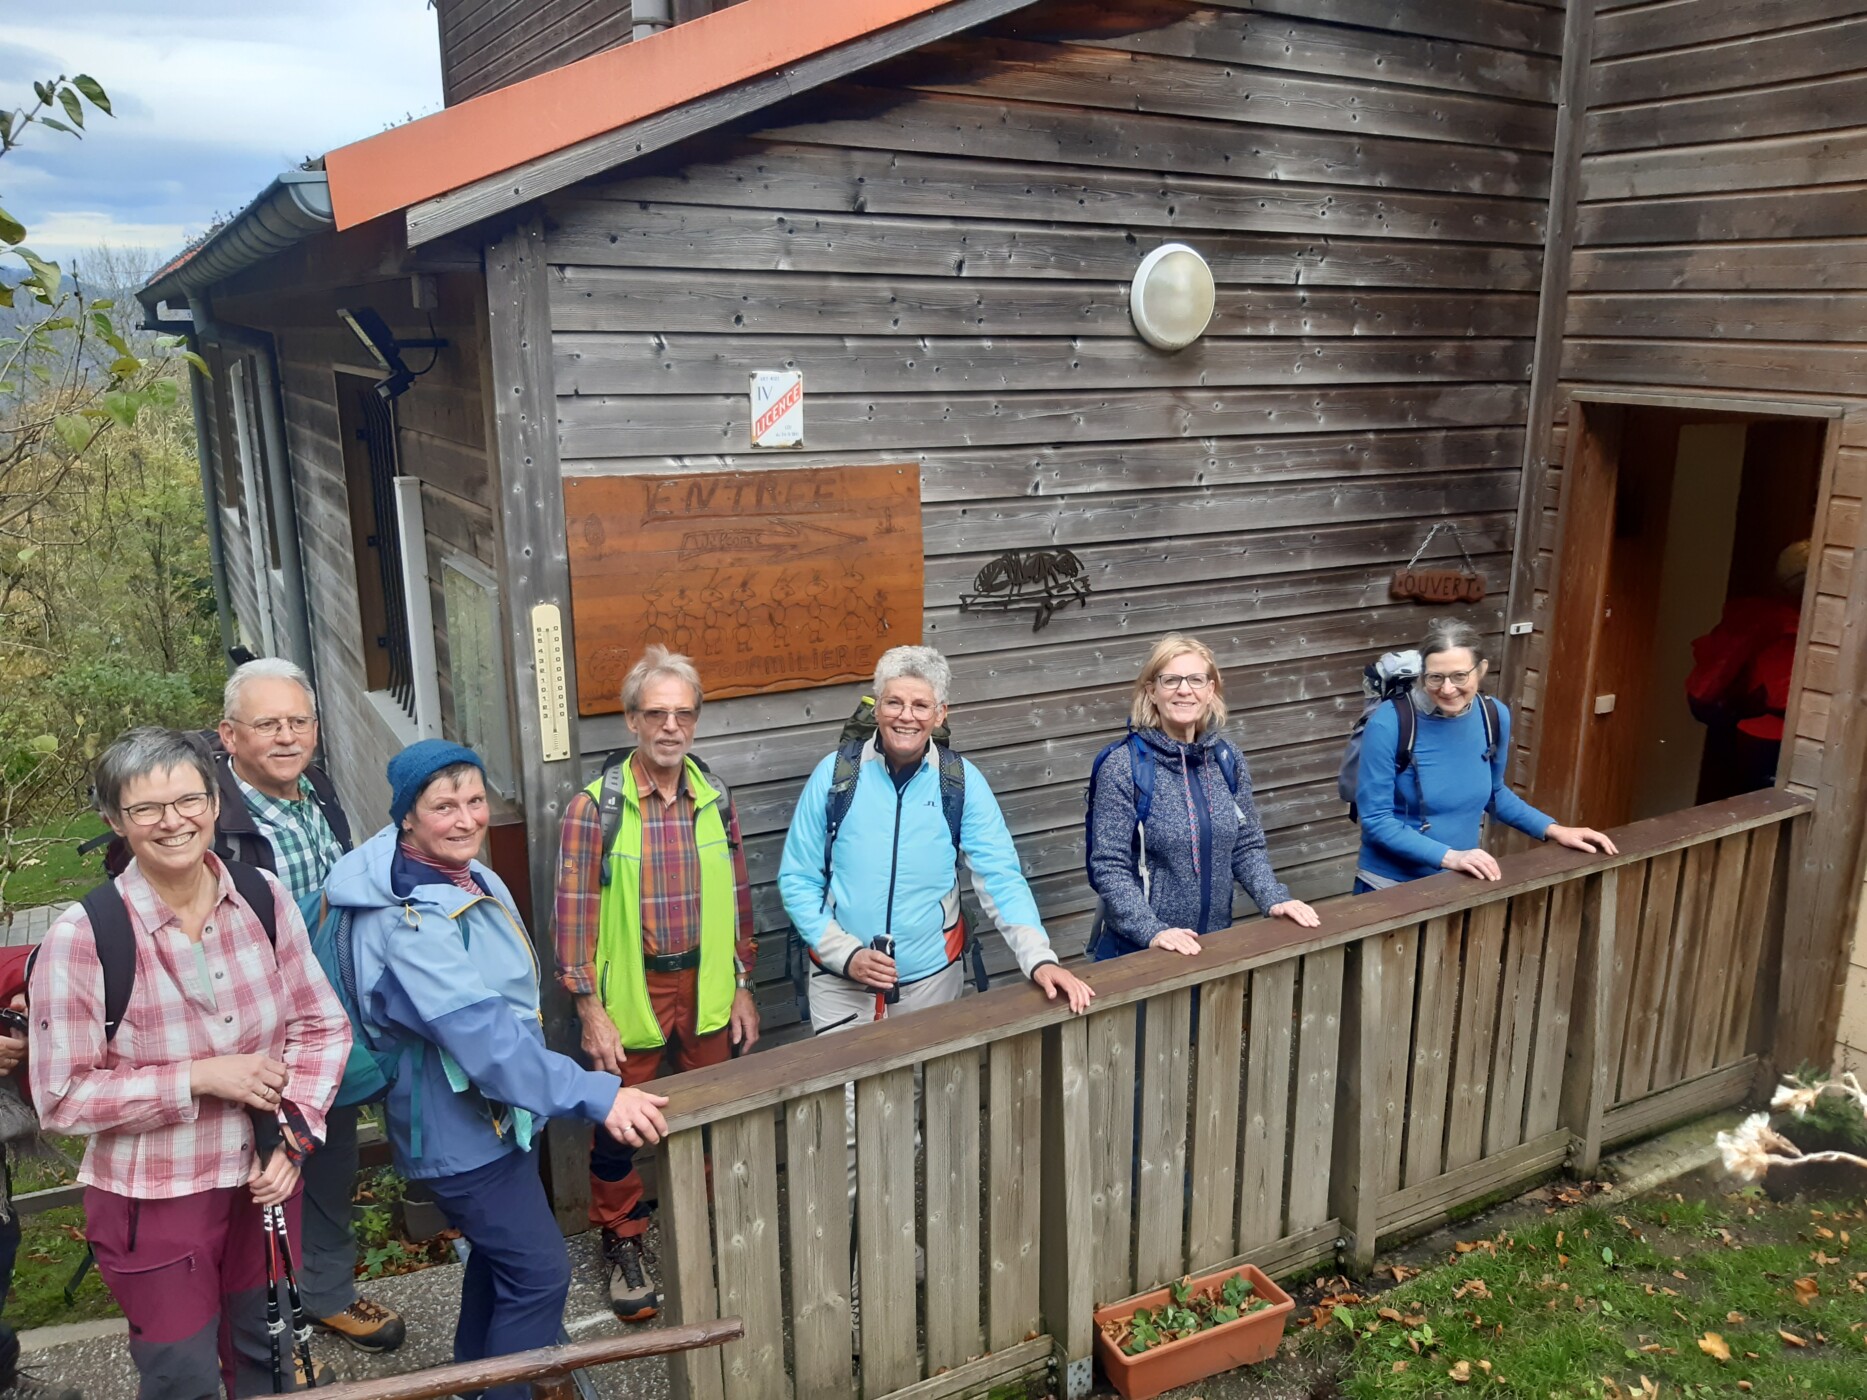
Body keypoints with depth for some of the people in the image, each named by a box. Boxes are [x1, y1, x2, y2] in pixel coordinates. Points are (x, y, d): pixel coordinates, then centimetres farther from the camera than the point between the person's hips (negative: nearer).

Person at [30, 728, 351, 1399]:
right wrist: (199, 1077, -22)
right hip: (153, 1202, -3)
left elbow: (322, 1025, 0)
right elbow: (61, 1097, -14)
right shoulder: (82, 936, -19)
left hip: (264, 1181, 3)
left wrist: (294, 1135, -11)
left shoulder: (264, 896, -8)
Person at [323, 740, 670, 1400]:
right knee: (541, 1272, -5)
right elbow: (481, 1032, -36)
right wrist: (594, 1094, -40)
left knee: (499, 1251, 25)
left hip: (496, 1112, 10)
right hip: (459, 1125, -10)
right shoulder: (407, 920, -28)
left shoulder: (471, 877, 1)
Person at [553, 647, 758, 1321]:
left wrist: (742, 987, 9)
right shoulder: (594, 806, -12)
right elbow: (574, 912, -10)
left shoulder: (715, 799, 1)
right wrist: (591, 1011, -11)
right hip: (629, 988, -3)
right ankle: (622, 1244, 30)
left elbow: (737, 898, 8)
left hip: (705, 987, 4)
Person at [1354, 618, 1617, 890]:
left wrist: (1552, 830, 4)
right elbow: (1376, 820, -19)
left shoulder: (1494, 716, -6)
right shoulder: (1388, 725, -22)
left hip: (1460, 880, 5)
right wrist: (1449, 856, -26)